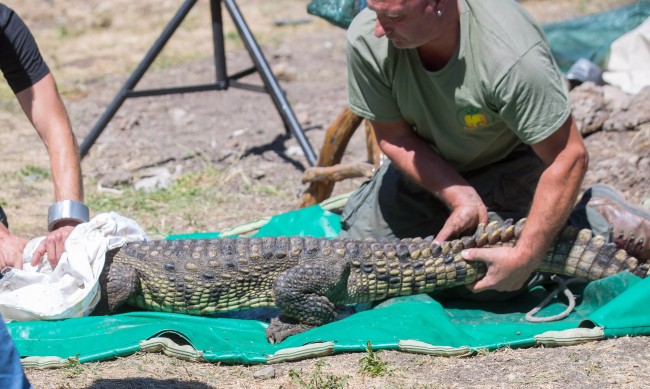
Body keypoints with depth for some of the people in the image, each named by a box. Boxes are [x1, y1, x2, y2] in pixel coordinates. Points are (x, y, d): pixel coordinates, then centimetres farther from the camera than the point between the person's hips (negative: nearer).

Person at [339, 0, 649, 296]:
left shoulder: (511, 56, -40)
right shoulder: (367, 38, -27)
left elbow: (569, 158, -32)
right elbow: (392, 137, -13)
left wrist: (524, 256, -32)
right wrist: (461, 199, -25)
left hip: (508, 162, -4)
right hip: (426, 161, 4)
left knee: (491, 287, -18)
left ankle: (592, 217, 5)